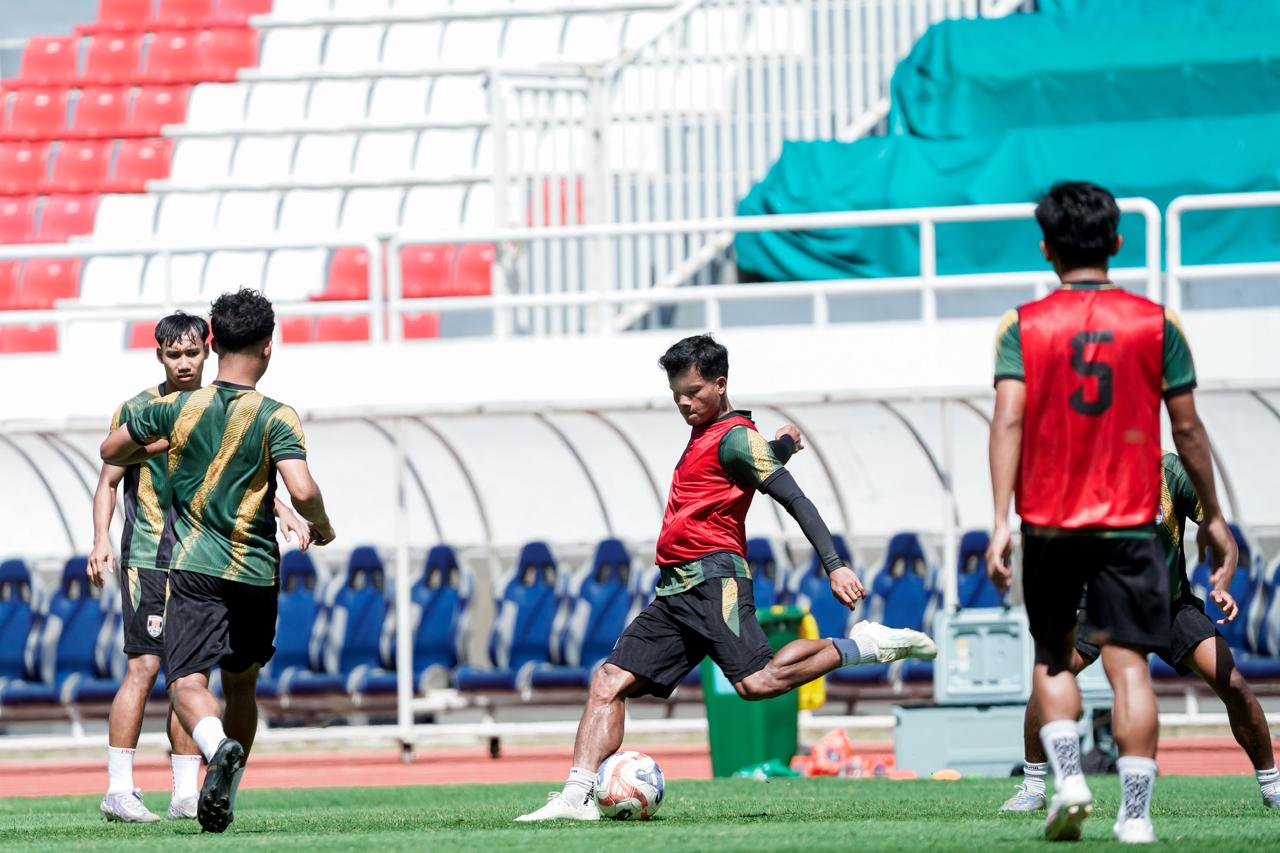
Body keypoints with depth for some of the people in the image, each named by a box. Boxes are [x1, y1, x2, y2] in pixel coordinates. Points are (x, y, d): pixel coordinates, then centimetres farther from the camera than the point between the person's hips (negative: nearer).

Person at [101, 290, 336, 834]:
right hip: (257, 571, 1)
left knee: (187, 681, -10)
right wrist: (321, 526, 2)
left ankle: (219, 747, -40)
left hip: (195, 565, -1)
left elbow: (110, 452, 14)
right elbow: (302, 490, -19)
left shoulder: (175, 409, 2)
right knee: (241, 687, 19)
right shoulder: (276, 418, -6)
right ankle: (224, 797, 19)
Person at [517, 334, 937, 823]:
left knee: (758, 681, -26)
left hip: (712, 580, -9)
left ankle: (863, 647, -9)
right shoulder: (704, 435, 22)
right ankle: (577, 796, -8)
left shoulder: (735, 437, -6)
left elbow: (793, 498, -14)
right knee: (609, 682, -1)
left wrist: (834, 566, -22)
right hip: (675, 592, 9)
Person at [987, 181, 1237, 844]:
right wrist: (1212, 516, 13)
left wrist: (1001, 520, -14)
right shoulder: (1156, 324, 0)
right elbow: (1187, 430, 2)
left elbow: (1008, 422, -12)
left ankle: (1067, 778, -1)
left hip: (1048, 522, 0)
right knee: (1128, 662, 0)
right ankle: (1135, 814, -7)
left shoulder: (1023, 328, -2)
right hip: (1129, 520, 0)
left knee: (1052, 657, 17)